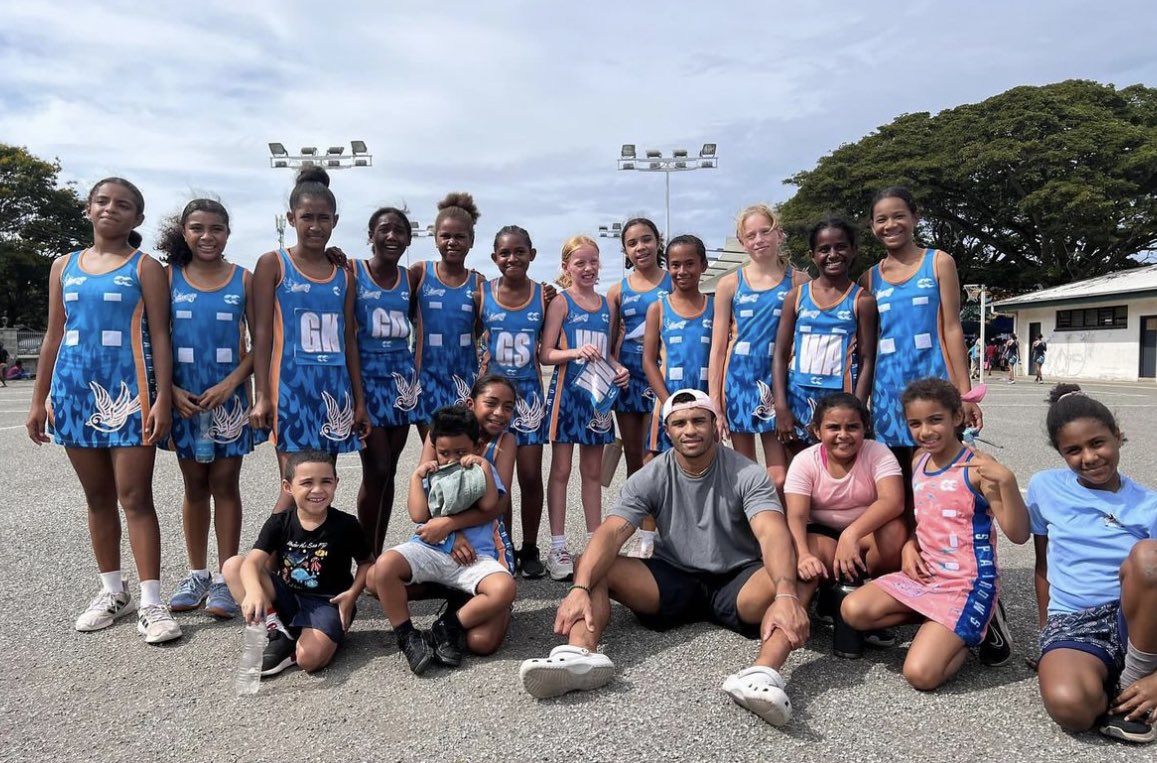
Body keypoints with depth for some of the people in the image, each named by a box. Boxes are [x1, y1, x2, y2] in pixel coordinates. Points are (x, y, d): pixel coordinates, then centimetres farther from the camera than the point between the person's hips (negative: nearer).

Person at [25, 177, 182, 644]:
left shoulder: (145, 267, 2)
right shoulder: (64, 267, 14)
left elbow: (159, 336, -4)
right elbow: (53, 337, 15)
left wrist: (163, 398, -13)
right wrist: (38, 401, 12)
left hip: (128, 391, -5)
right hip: (75, 391, 5)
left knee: (135, 497, -6)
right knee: (97, 497, 11)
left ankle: (151, 603, -3)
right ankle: (112, 591, 23)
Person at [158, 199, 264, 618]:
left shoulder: (244, 280, 0)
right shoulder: (169, 277, 3)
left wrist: (230, 384, -13)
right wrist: (171, 390, -8)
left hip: (229, 396, -1)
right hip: (184, 398, 2)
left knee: (225, 484, 3)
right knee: (194, 486, 10)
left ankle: (226, 579, 9)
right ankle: (197, 574, 21)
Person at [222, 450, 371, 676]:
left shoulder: (345, 525, -9)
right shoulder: (279, 523, -5)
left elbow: (366, 562, 5)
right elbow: (253, 562, -19)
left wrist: (352, 593, -13)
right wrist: (254, 591, -41)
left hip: (326, 602, -4)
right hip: (286, 597, 4)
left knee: (310, 658, -34)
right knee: (233, 566, -16)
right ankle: (279, 634, -13)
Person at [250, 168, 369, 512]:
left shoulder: (344, 274, 12)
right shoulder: (272, 264, 1)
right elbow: (262, 334, -3)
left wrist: (359, 401, 11)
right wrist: (261, 395, -10)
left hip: (334, 389, 4)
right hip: (291, 387, -4)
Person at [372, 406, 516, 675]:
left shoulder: (484, 470, 13)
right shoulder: (430, 473, 16)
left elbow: (489, 507, -7)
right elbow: (419, 514, 1)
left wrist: (483, 466, -7)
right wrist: (416, 476, 3)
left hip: (474, 557, -1)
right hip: (428, 550, 2)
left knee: (504, 588, -31)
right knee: (384, 566, -28)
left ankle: (449, 626, -8)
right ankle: (407, 636, -10)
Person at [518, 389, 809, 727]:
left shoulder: (747, 475, -11)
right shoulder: (649, 478, -6)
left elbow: (773, 535, -28)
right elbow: (611, 534, -18)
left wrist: (786, 595, -47)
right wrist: (580, 588, -37)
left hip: (735, 583, -2)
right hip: (672, 580, 2)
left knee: (797, 580, -32)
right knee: (594, 567, -19)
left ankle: (764, 673, -54)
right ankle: (580, 653, -44)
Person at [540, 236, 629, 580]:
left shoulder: (606, 304, 12)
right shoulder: (561, 302, -3)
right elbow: (545, 355, -8)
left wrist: (619, 369, -1)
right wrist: (575, 352, -24)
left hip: (598, 393, 5)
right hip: (566, 391, -5)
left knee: (593, 471, 11)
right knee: (561, 469, 1)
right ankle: (558, 548, 7)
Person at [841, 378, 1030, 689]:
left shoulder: (977, 467, -14)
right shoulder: (918, 463, 7)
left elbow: (1019, 535, -19)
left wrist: (1007, 480, -33)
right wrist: (910, 545, 1)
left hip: (967, 582, -7)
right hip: (925, 574, 7)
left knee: (920, 674, -18)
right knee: (853, 610, -12)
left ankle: (978, 628, 9)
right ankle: (943, 624, 5)